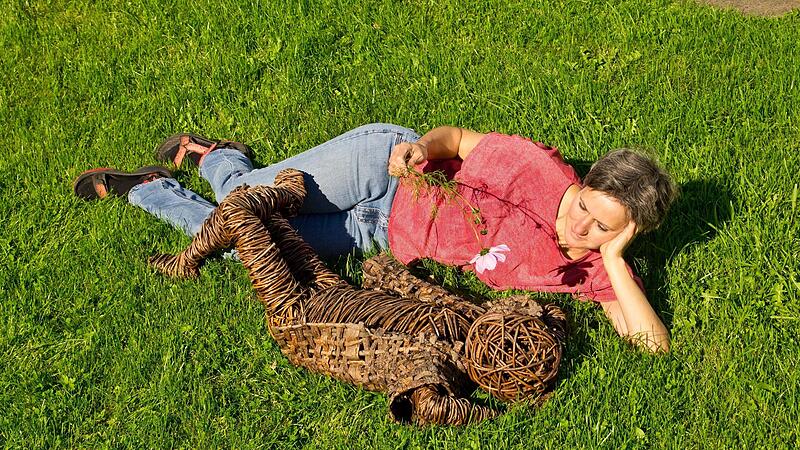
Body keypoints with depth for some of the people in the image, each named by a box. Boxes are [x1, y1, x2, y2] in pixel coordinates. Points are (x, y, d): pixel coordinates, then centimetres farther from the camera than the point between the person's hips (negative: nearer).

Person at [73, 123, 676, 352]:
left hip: (384, 237, 3)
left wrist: (615, 258, -29)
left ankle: (150, 190, 30)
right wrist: (421, 145, -29)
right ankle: (213, 154, 28)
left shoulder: (592, 270, -14)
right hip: (384, 165, -3)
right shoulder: (539, 168, -22)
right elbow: (457, 137, -8)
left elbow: (653, 342, -22)